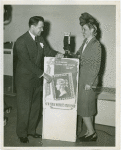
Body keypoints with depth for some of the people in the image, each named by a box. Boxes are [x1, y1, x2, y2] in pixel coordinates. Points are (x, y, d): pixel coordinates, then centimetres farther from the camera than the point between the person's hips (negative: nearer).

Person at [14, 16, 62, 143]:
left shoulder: (40, 39, 5)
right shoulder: (21, 42, -18)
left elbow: (47, 51, 10)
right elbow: (27, 62, -23)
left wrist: (58, 54, -12)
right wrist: (43, 74, -24)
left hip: (37, 79, 7)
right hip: (24, 80, -7)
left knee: (35, 107, 15)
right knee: (24, 108, 4)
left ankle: (31, 130, 32)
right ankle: (22, 134, 21)